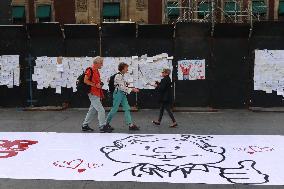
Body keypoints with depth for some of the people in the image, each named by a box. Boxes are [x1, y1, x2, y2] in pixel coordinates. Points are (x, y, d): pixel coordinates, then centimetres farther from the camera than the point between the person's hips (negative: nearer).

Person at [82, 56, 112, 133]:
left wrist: (100, 84, 10)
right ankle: (103, 127, -1)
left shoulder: (97, 71, 16)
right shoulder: (90, 70, -13)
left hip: (97, 94, 10)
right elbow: (85, 80, -19)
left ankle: (85, 125, 23)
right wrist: (95, 85, -19)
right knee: (101, 110, -8)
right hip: (93, 94, -10)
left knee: (92, 110, 15)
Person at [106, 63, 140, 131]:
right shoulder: (118, 76, -16)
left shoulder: (122, 76, 13)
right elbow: (122, 87, -21)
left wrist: (132, 89, 11)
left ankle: (130, 125, 1)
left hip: (123, 94, 9)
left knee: (127, 109, 2)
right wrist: (132, 90, -19)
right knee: (114, 109, 0)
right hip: (118, 93, -9)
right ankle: (107, 123, 16)